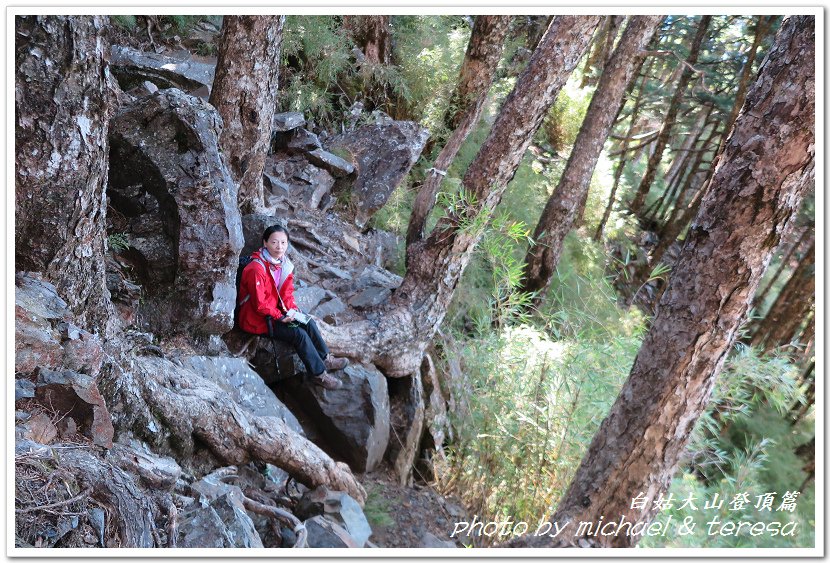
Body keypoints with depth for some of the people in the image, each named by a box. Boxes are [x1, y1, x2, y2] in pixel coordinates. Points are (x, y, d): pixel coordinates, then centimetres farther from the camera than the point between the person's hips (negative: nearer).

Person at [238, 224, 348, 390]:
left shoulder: (284, 264, 1)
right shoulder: (257, 269, -26)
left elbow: (287, 291, 10)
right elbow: (259, 304, -24)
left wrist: (291, 308, -7)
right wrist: (280, 317, -19)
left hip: (276, 312, 8)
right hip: (256, 320, -8)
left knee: (308, 322, -6)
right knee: (299, 334, -17)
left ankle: (325, 359, 9)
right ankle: (319, 374, -8)